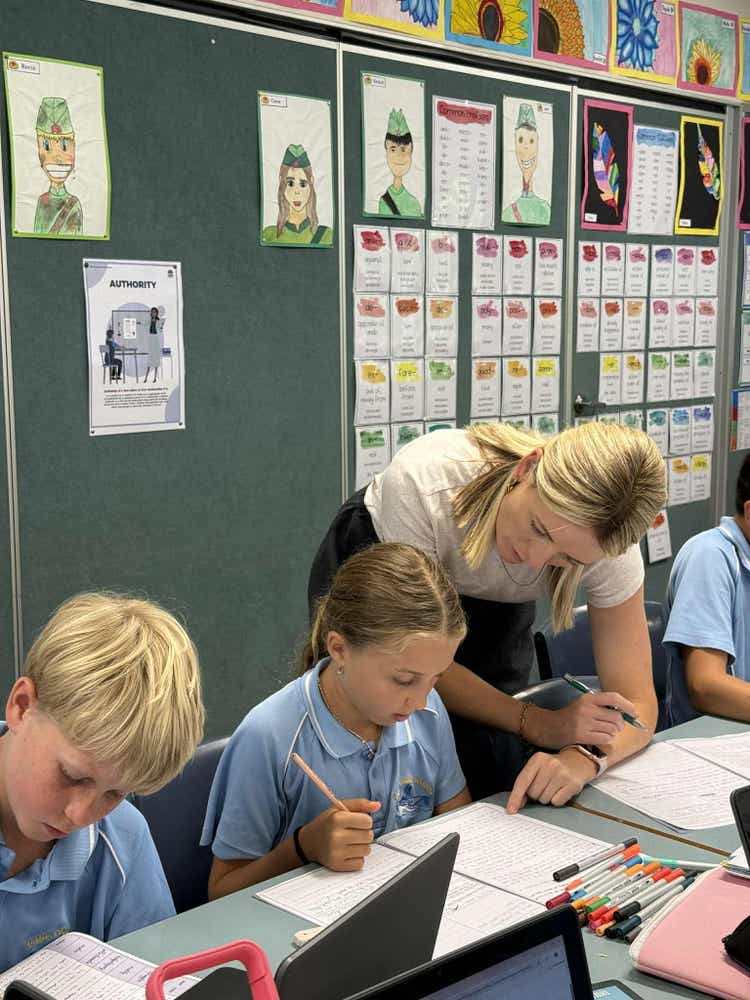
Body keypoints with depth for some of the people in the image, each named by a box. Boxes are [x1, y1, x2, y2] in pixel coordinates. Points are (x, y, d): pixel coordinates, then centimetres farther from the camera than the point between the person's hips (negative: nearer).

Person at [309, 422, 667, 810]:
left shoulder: (604, 539, -32)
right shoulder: (424, 480, -41)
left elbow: (637, 704, -25)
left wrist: (583, 757, -46)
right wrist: (540, 724, -36)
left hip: (490, 604, 2)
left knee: (487, 766, -11)